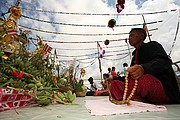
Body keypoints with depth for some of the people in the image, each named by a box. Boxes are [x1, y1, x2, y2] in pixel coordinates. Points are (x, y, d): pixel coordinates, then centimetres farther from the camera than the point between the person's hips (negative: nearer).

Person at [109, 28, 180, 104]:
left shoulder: (152, 45, 2)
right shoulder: (135, 56, 23)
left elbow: (164, 62, -20)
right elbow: (130, 77, 20)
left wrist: (143, 68, -40)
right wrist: (114, 80, 5)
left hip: (165, 89, -6)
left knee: (143, 79, -39)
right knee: (114, 84, -8)